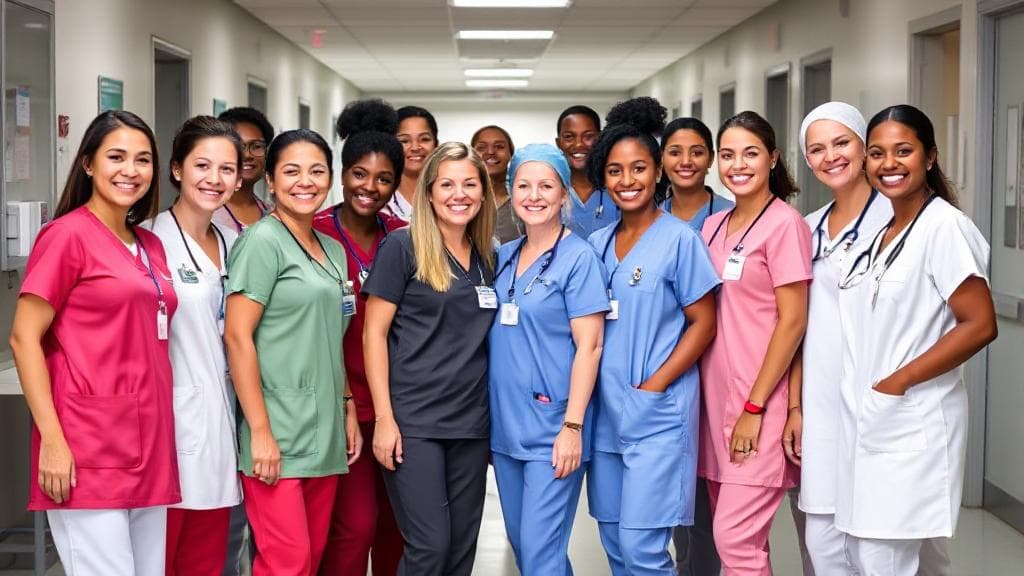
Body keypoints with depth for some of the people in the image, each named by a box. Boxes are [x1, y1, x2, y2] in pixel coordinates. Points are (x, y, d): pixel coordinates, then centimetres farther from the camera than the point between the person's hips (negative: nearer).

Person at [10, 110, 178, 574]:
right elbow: (23, 338, -10)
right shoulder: (67, 234, -6)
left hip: (149, 445, 7)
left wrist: (158, 442, 14)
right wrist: (51, 440, -16)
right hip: (89, 452, -7)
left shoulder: (150, 246, 14)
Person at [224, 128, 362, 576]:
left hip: (324, 434, 7)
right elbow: (237, 337, -13)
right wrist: (260, 432, -17)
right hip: (277, 434, -7)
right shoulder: (262, 241, -8)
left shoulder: (332, 251, 14)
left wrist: (348, 409, 16)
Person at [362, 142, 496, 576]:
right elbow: (374, 334, -6)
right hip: (413, 421, -5)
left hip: (471, 424, 5)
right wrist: (384, 418, -12)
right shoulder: (402, 247, -5)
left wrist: (495, 416, 11)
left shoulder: (488, 259, 11)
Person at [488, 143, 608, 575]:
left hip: (551, 430, -7)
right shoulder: (503, 256, 10)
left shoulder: (579, 257, -8)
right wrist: (488, 420, 14)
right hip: (505, 426, 7)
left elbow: (589, 346, -12)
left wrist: (573, 426, -17)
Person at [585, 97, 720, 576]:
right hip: (605, 412, 6)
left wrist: (654, 386, -13)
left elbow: (703, 323, -7)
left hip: (657, 415, -6)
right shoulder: (597, 243, 10)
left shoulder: (678, 238, -6)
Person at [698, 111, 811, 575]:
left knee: (735, 536, -9)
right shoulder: (713, 226, 12)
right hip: (717, 397, 7)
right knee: (739, 533, 11)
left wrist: (755, 407, -15)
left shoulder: (784, 223, -10)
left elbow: (793, 321, -13)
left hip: (761, 403, -7)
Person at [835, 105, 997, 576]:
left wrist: (897, 383, -16)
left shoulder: (943, 226, -13)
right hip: (864, 423, 8)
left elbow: (980, 325, -18)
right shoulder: (878, 231, 12)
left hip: (911, 426, -8)